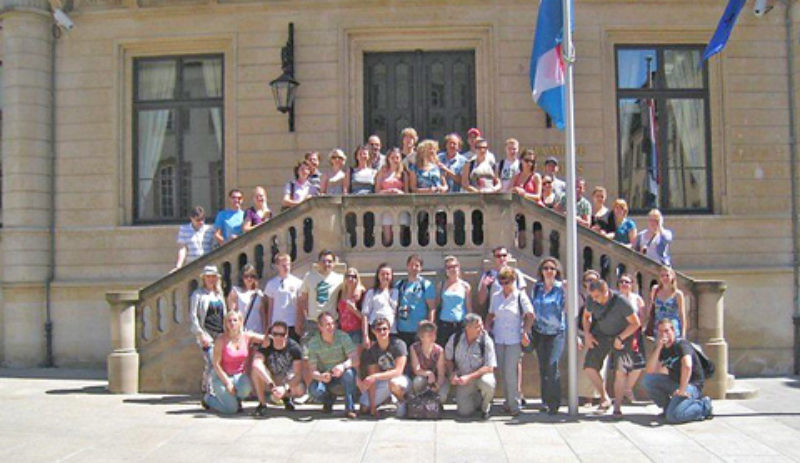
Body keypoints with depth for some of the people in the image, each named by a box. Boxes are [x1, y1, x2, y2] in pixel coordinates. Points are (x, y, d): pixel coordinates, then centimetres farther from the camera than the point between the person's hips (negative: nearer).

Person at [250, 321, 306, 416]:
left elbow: (298, 374, -24)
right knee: (257, 370, -31)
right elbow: (256, 364, -39)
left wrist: (285, 388, -40)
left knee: (300, 390, -31)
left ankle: (286, 397, 8)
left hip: (288, 380, 0)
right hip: (268, 380, 0)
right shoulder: (266, 346, -20)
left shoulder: (294, 347, -20)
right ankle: (262, 404, -16)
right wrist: (271, 385, -47)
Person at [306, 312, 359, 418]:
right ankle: (329, 400, 8)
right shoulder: (313, 343, -11)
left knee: (349, 373, -35)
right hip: (324, 376, 1)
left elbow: (355, 360, -22)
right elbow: (313, 371, -14)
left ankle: (350, 408, -18)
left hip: (342, 373, -1)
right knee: (314, 390, -29)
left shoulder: (343, 337, -13)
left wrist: (343, 366, -44)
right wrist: (321, 377, -38)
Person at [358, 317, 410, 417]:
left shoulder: (398, 344, -19)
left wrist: (376, 377, -37)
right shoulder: (371, 350, -7)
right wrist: (372, 406, -15)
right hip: (382, 380, 5)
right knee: (364, 408, -6)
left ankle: (402, 402, -6)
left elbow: (398, 371, -26)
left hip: (401, 378, -5)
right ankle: (387, 398, 23)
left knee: (394, 383, -40)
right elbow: (372, 378, -9)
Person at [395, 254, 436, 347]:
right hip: (401, 330, 4)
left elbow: (432, 308, -3)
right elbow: (395, 306, 16)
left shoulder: (427, 285, 1)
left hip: (419, 330, -4)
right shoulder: (399, 285, 13)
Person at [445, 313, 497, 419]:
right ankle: (476, 399, 23)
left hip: (481, 375, -2)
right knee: (464, 412, -13)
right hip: (463, 379, 2)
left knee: (488, 383, -37)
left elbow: (489, 368, -17)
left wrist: (469, 377, -24)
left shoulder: (486, 340, -16)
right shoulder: (455, 339, -8)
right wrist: (452, 374, -9)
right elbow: (448, 359, 9)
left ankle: (485, 407, -4)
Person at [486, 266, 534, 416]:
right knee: (503, 372, 7)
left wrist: (525, 332, -13)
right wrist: (487, 329, 5)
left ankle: (514, 405, 0)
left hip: (514, 339, -4)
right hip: (498, 339, 4)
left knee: (510, 372, -8)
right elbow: (490, 315, 16)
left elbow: (530, 315, -6)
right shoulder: (495, 296, 9)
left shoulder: (520, 296, -3)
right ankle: (508, 401, 18)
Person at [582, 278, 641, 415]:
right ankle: (604, 399, 9)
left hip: (621, 336, -4)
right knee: (589, 367, -9)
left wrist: (620, 338, -21)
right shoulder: (592, 300, -15)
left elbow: (636, 323, -16)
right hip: (601, 335, 4)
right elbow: (586, 316, 6)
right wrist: (587, 334, -7)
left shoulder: (621, 302, -27)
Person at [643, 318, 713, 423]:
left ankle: (703, 406, -1)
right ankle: (668, 407, 5)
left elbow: (687, 366, -35)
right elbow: (650, 371, -9)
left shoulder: (681, 344, -17)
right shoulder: (662, 349, 5)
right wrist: (658, 348, -17)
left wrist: (682, 390, -30)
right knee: (648, 380, -9)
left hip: (692, 385, -7)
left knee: (672, 416, -26)